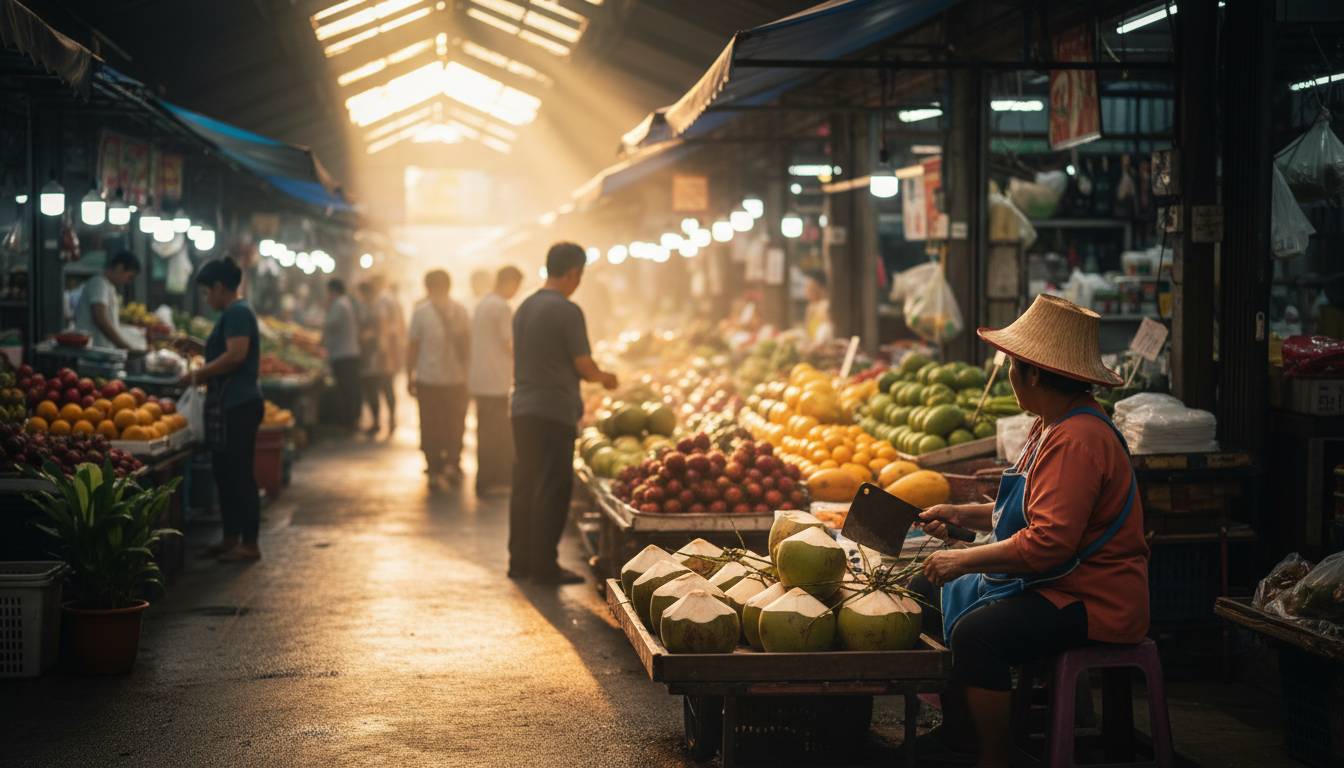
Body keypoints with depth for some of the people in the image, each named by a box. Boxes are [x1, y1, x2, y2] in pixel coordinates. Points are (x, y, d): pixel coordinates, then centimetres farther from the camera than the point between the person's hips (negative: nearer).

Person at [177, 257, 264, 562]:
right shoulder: (233, 312, 19)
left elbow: (236, 355, -23)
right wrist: (203, 375, 18)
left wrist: (198, 375, -17)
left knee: (239, 474, -7)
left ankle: (249, 544, -2)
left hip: (238, 407, -11)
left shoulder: (237, 313, -13)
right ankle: (231, 537, 22)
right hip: (228, 405, 11)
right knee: (225, 473, 15)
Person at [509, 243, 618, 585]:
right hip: (554, 411, -8)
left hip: (522, 408, 8)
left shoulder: (524, 307, 11)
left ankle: (520, 560, 21)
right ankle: (544, 566, 1)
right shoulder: (567, 311, -13)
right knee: (552, 490, -2)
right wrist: (604, 377, 10)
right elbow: (584, 366, -13)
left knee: (524, 486, 14)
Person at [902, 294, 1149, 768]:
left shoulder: (1077, 440, -23)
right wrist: (962, 515, 13)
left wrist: (965, 559, -21)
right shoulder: (1053, 427, 14)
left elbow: (1049, 542, -30)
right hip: (1052, 586, 12)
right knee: (930, 594, 14)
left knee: (977, 633, -33)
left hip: (1095, 604, -12)